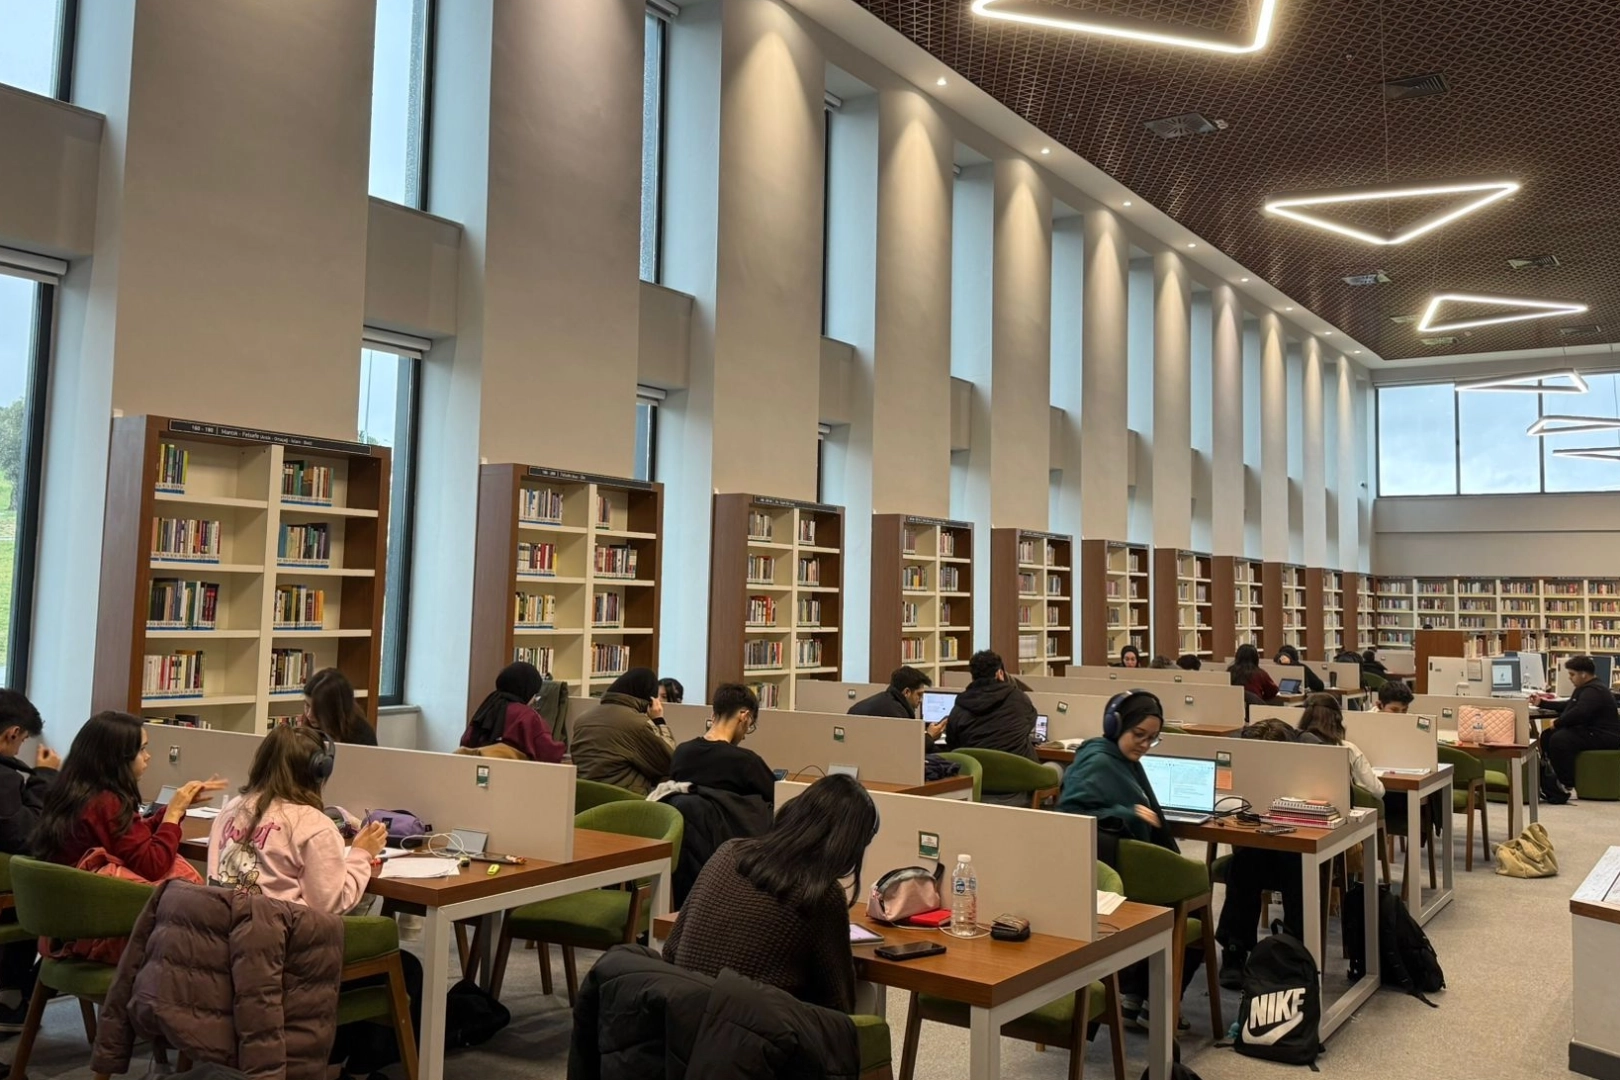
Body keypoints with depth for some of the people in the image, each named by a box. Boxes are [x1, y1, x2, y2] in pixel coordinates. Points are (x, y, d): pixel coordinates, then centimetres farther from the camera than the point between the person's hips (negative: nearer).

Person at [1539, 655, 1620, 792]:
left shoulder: (1594, 691, -18)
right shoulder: (1586, 688, 19)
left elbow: (1578, 713, -32)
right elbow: (1567, 706, 32)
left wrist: (1557, 723, -19)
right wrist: (1542, 703, 26)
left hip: (1604, 737, -12)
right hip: (1591, 731, 12)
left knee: (1559, 739, -29)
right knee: (1547, 735, 9)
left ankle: (1568, 784, -21)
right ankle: (1553, 775, 8)